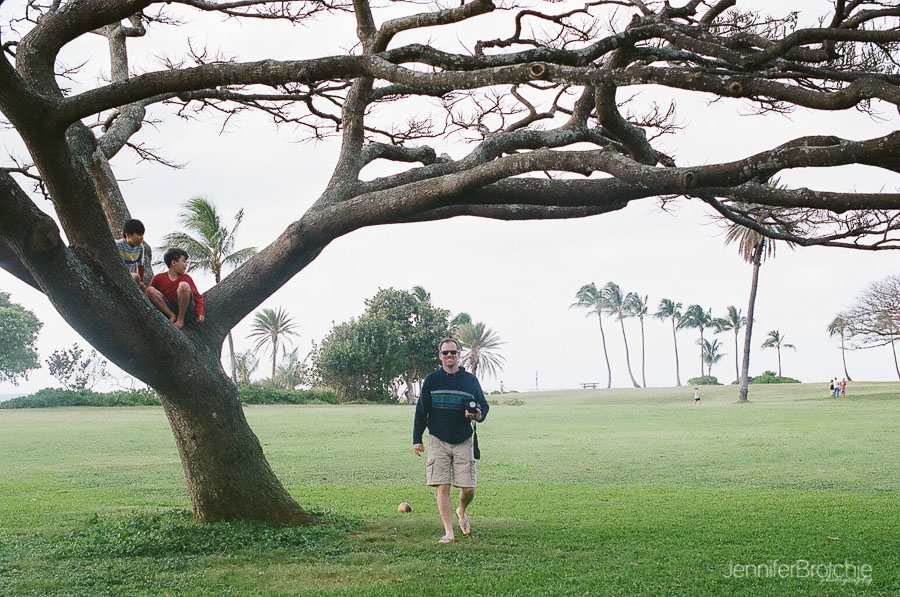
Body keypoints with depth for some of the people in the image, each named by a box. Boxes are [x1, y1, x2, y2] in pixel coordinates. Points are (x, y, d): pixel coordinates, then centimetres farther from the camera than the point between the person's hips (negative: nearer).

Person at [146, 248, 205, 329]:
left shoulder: (186, 278, 10)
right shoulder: (159, 278, 9)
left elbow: (197, 297, 5)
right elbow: (148, 294, 12)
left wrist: (200, 314, -10)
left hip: (185, 310, -1)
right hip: (167, 309, 1)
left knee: (183, 285, -26)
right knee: (150, 290, -16)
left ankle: (180, 320, -19)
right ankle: (172, 316, -20)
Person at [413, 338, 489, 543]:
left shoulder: (470, 380, 5)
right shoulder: (431, 380, 4)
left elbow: (484, 406, 13)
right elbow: (421, 411, 7)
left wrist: (478, 415, -11)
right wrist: (417, 439, 4)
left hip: (464, 442, 1)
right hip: (438, 441, -1)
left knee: (469, 489, -2)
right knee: (442, 487, -6)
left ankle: (461, 512, 31)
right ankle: (448, 532, 1)